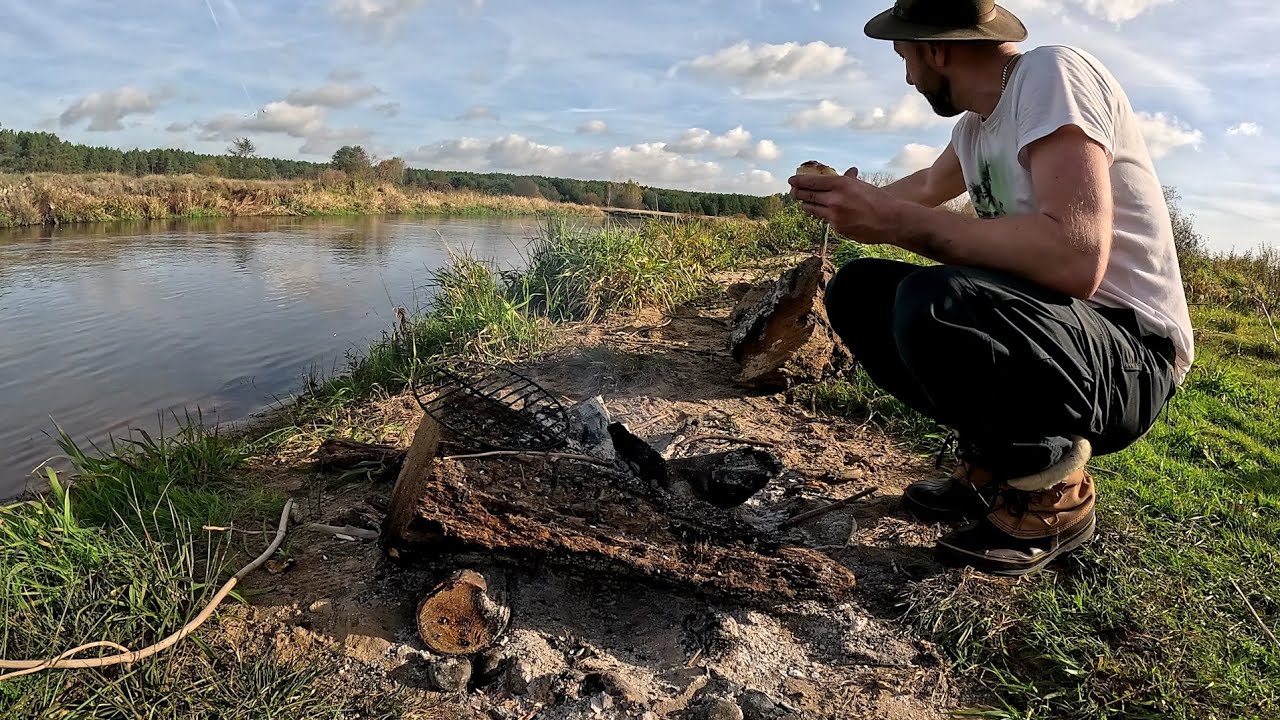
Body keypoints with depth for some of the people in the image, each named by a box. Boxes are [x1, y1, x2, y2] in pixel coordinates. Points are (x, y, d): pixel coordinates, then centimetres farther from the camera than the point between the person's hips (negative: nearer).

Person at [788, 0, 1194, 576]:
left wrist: (895, 221, -28)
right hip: (1047, 329, 9)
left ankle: (1052, 492, -8)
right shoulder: (976, 122, 9)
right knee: (859, 292, 2)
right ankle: (993, 461, 8)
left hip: (1132, 360, -8)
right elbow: (929, 186, 34)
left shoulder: (1050, 74, -16)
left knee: (932, 304, -35)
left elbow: (1076, 259, -31)